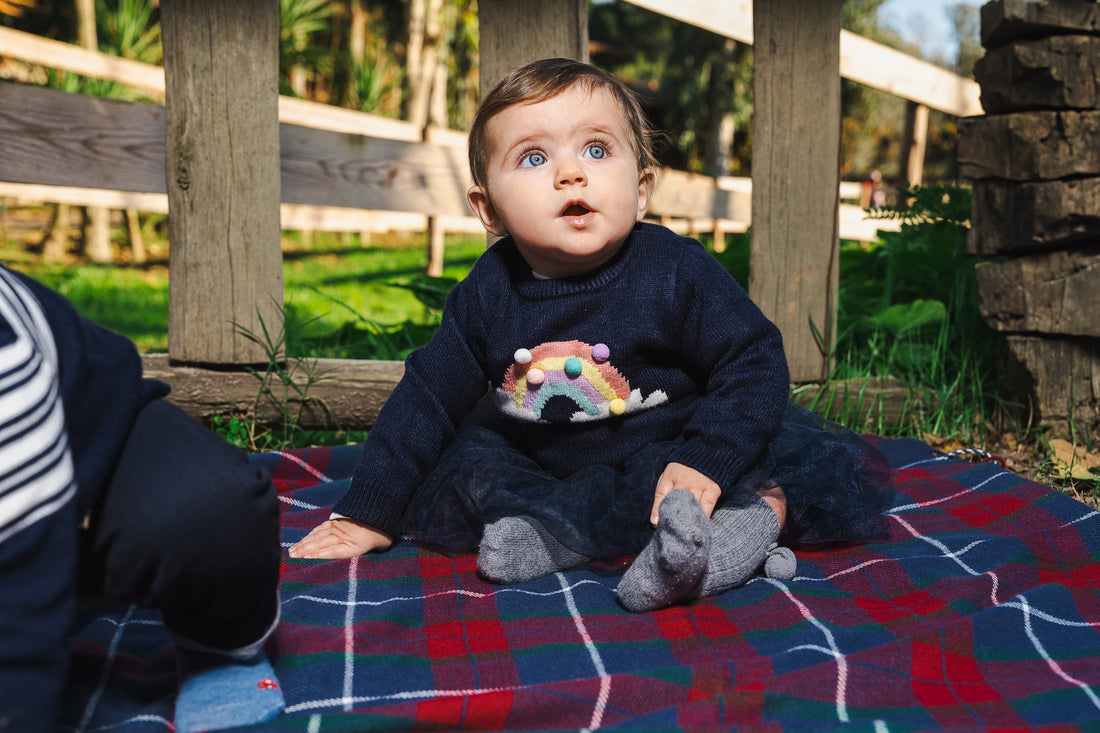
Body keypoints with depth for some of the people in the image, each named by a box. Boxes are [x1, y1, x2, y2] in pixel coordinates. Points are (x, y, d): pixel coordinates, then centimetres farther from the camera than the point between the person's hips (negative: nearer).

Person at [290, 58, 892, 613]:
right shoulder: (487, 294, -10)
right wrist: (367, 513, -4)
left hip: (669, 446, -4)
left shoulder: (677, 271, -18)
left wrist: (707, 461, -30)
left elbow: (753, 359, -15)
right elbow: (427, 397, -3)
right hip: (540, 459, 5)